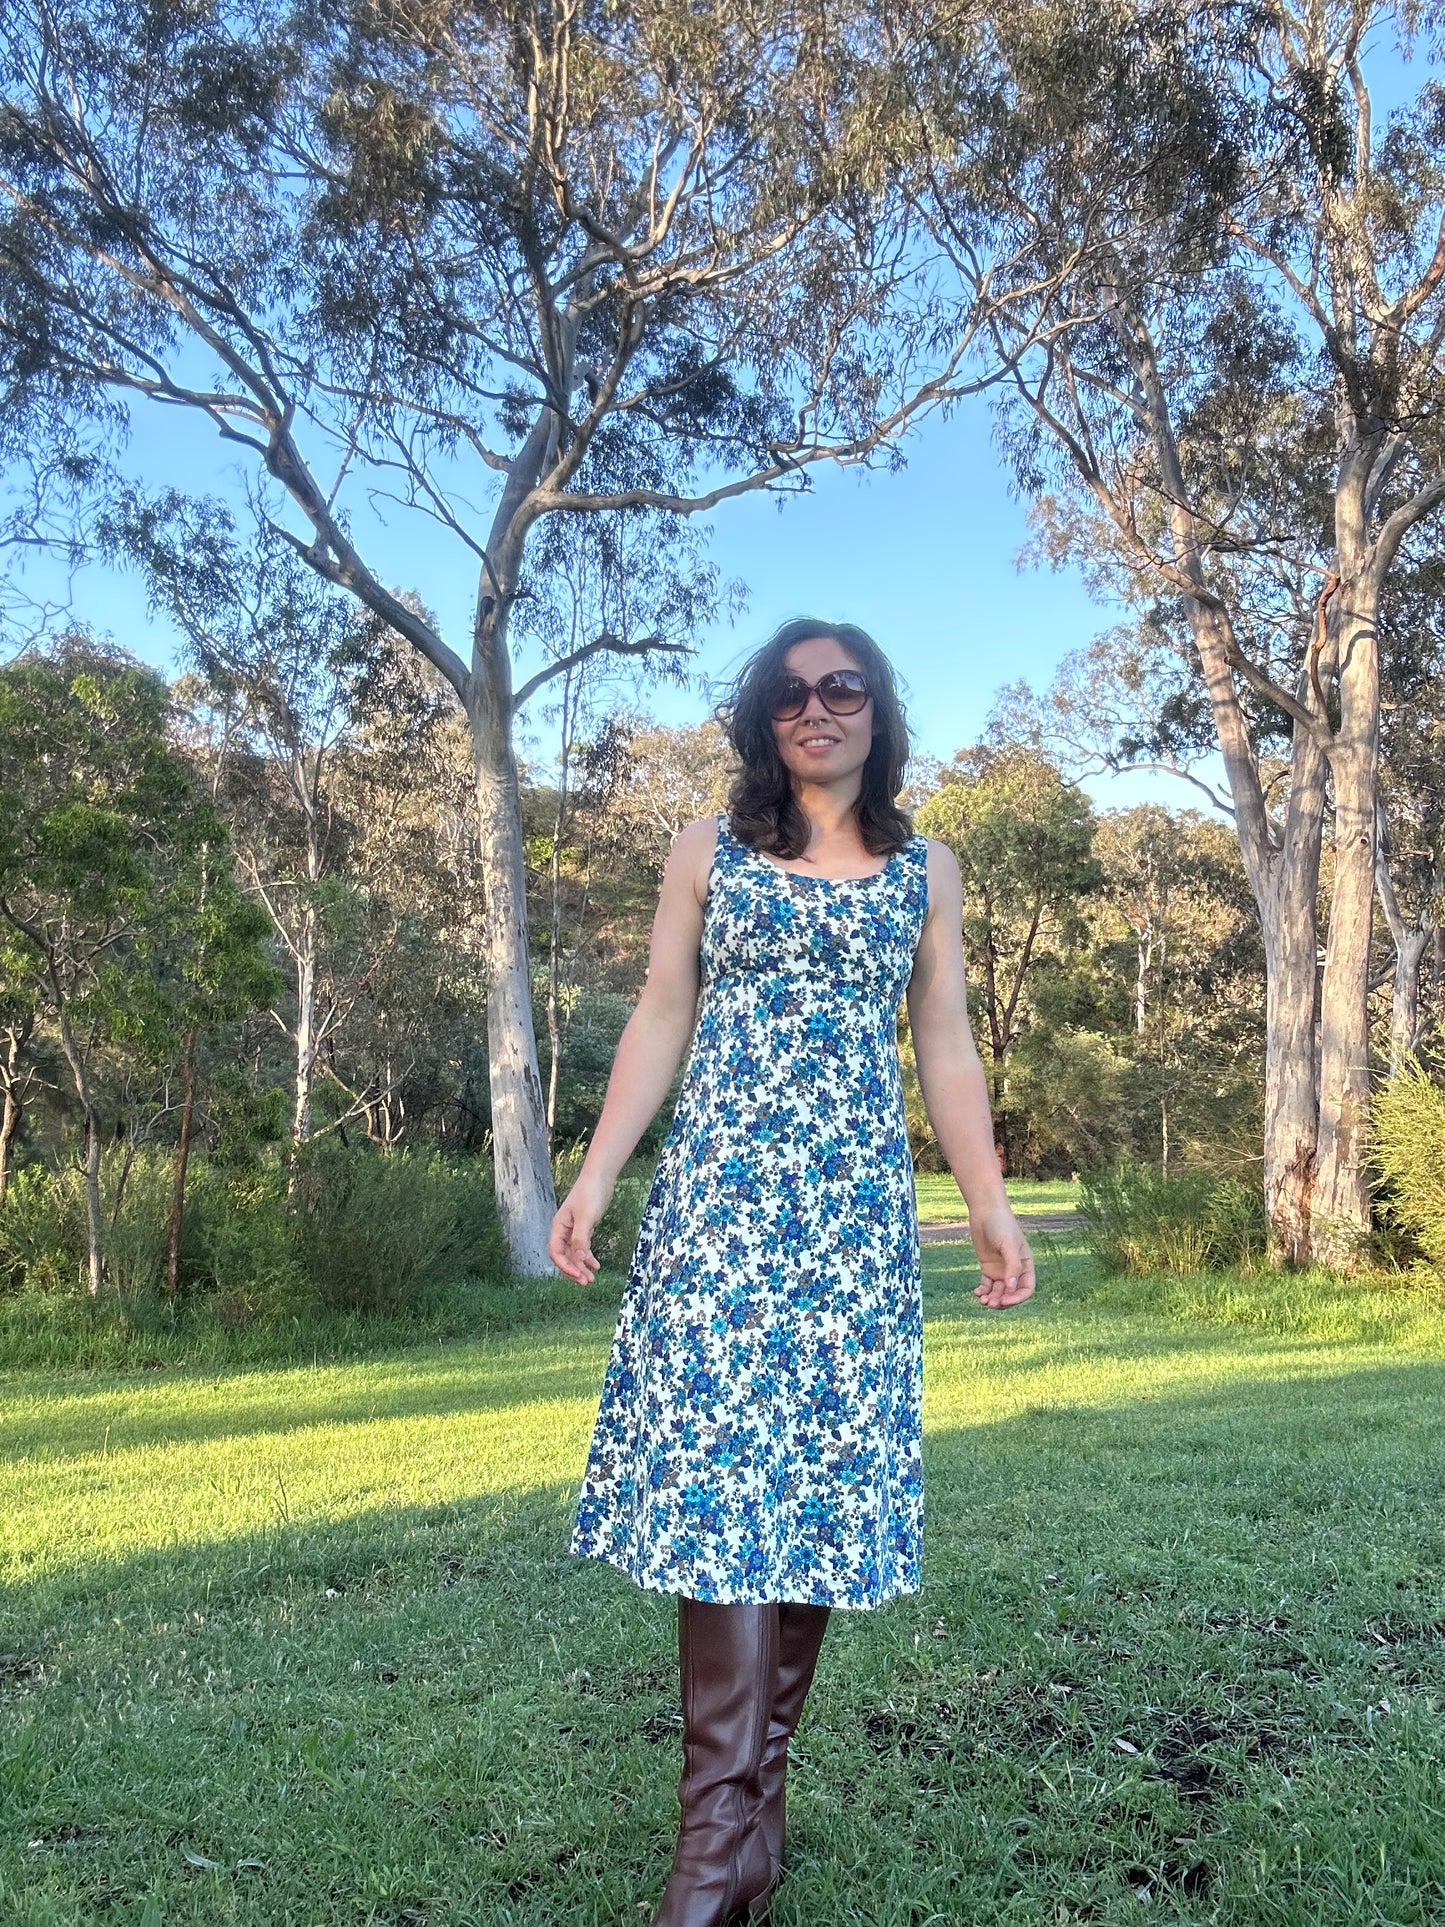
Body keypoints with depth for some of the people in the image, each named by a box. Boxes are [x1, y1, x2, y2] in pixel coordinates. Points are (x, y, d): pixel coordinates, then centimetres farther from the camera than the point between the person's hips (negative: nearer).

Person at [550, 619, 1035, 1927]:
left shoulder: (926, 870, 12)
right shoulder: (709, 851, 9)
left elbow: (946, 1051, 12)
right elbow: (660, 1022, 7)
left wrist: (991, 1206, 5)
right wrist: (595, 1176, -2)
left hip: (857, 1208, 2)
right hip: (721, 1193, -1)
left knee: (823, 1477, 2)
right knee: (719, 1470, -9)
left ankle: (760, 1783, 17)